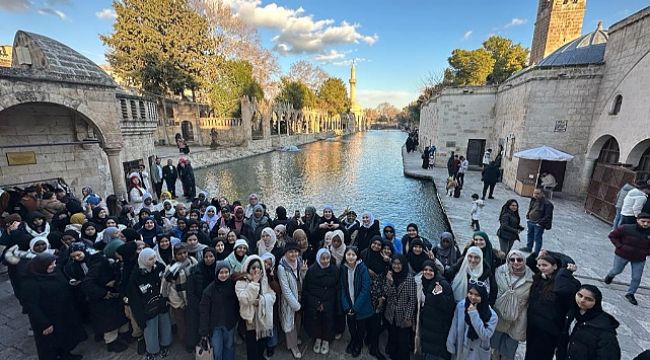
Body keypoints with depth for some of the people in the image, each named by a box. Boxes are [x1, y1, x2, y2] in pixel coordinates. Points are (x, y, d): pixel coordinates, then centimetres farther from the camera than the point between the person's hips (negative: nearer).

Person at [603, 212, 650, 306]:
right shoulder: (626, 228, -20)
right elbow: (612, 236, -8)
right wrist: (620, 246, -16)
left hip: (639, 259, 2)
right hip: (622, 255, -2)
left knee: (637, 278, 7)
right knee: (616, 271, 17)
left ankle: (630, 294, 26)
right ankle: (610, 276, 51)